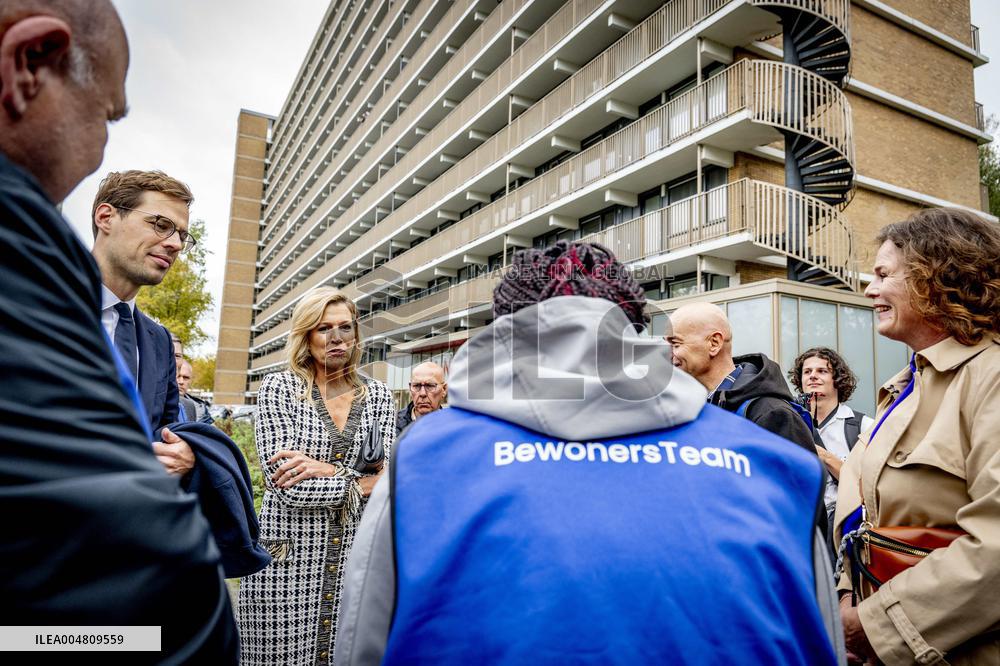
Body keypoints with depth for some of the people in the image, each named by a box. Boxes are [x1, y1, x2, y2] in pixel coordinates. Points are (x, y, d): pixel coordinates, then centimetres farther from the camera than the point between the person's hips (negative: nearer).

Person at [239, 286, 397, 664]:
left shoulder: (378, 395, 5)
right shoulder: (278, 388, -3)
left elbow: (386, 478, -1)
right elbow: (285, 484, -13)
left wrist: (328, 471, -14)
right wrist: (360, 484, -9)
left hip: (356, 555, 3)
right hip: (289, 557, -2)